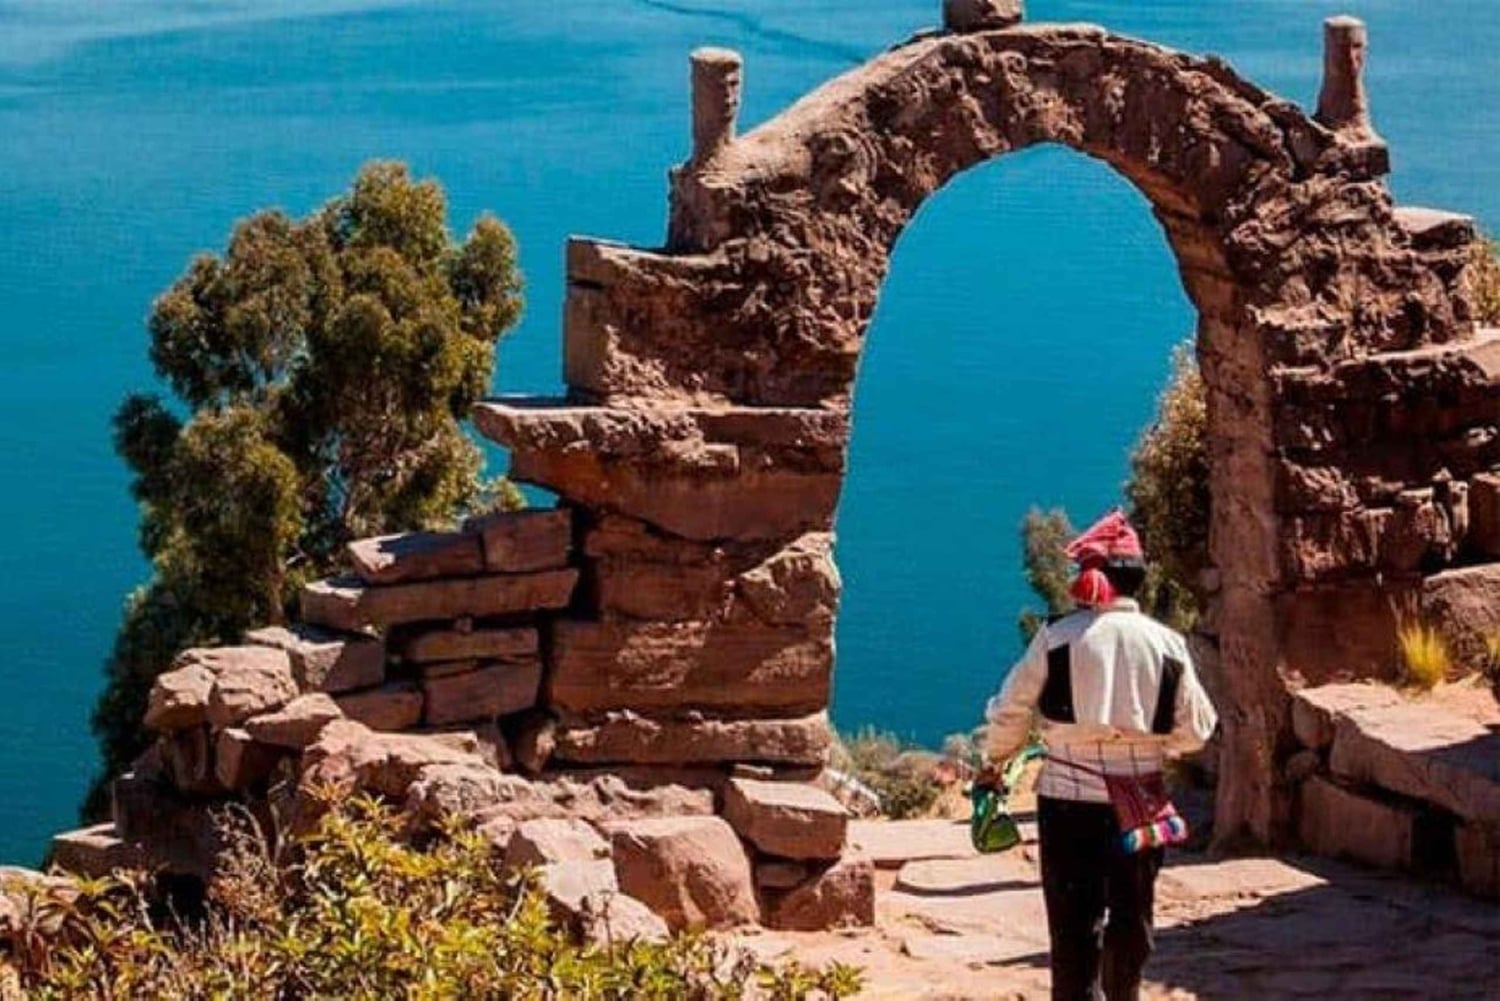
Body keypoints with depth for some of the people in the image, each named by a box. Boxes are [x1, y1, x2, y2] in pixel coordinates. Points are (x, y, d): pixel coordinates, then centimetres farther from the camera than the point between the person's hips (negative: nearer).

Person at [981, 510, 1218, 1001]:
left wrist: (994, 759, 16)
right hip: (1140, 802, 2)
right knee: (1132, 915, 19)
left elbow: (1010, 711, -3)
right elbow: (1194, 731, 4)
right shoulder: (1166, 644, -3)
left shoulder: (1057, 637, -9)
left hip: (1068, 799, -2)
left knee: (1075, 923, 1)